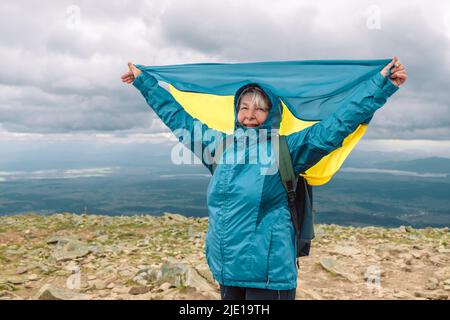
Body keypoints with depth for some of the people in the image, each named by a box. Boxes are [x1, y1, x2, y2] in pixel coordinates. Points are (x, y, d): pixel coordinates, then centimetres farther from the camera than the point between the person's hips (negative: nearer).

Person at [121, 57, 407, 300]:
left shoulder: (286, 150, -4)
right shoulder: (220, 147, 8)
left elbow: (339, 123, -7)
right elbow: (178, 117, 17)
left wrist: (383, 83, -10)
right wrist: (144, 81, 24)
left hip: (269, 279, -4)